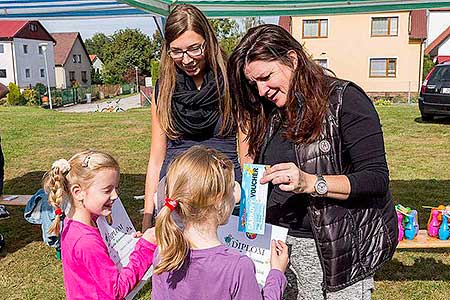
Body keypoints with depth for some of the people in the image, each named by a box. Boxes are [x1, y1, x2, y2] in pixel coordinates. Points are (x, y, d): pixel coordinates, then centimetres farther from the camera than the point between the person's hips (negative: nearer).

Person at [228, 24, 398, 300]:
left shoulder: (345, 100, -11)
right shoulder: (270, 113, 8)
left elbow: (377, 179, -16)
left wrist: (310, 183, -26)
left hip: (340, 247, -5)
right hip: (280, 242, 6)